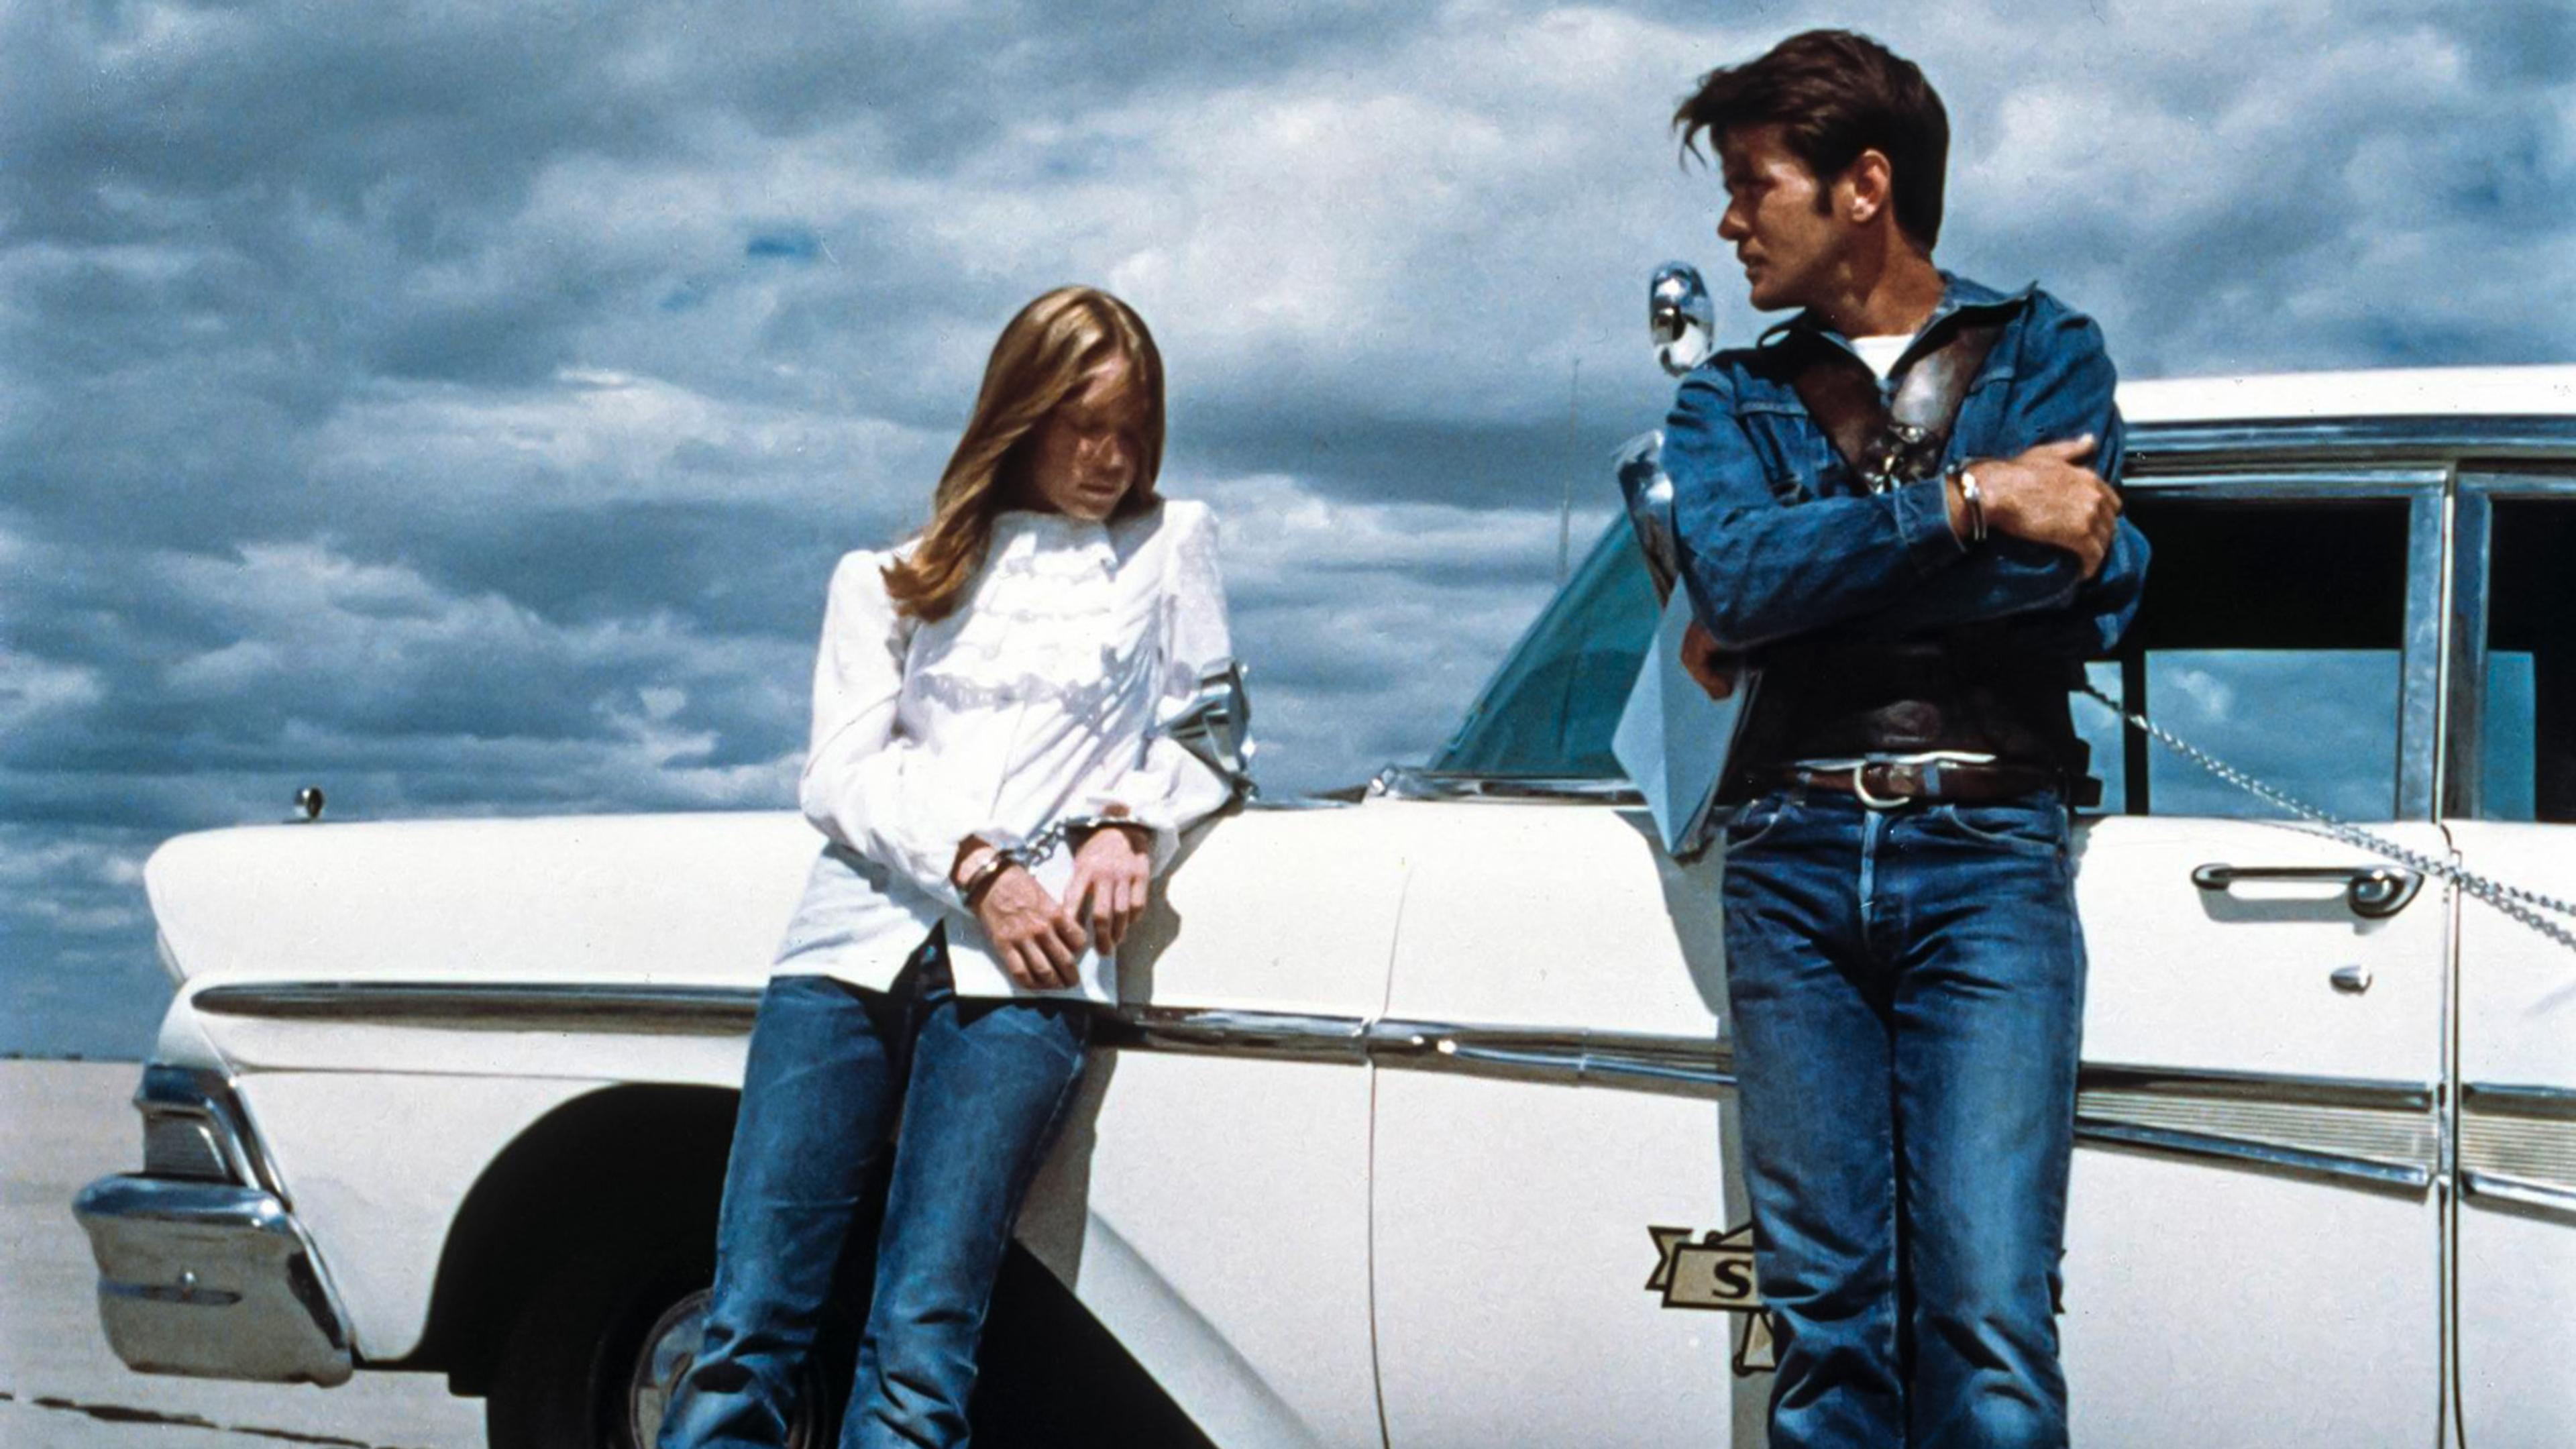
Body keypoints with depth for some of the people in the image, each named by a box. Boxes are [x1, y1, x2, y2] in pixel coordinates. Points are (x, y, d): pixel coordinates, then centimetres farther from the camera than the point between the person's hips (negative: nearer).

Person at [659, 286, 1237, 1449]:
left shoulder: (1170, 548, 23)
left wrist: (1131, 825, -3)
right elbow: (840, 773, 9)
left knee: (919, 1351, -17)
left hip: (1021, 973, -1)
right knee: (742, 1337, -12)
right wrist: (975, 870, -9)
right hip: (855, 944, 2)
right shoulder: (890, 580, 22)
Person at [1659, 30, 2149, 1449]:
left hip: (1988, 856, -2)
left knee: (1988, 1315, -11)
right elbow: (1732, 573, -4)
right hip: (1792, 863, 2)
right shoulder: (1731, 400, 17)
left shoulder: (2045, 351, 12)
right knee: (1825, 1311, -2)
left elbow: (2093, 586, -7)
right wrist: (1966, 502, -11)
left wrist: (1792, 606, -5)